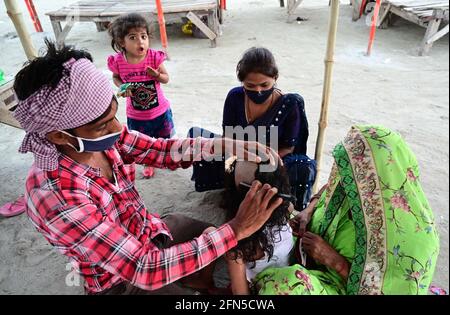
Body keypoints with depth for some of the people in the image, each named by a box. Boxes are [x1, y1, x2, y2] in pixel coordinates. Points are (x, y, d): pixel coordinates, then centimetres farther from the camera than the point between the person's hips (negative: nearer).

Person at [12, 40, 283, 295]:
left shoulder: (101, 138, -18)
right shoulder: (57, 198, -36)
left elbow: (165, 150, -12)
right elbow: (142, 269, -36)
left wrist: (231, 145, -26)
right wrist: (236, 229, -37)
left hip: (153, 230, 6)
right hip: (122, 280, -5)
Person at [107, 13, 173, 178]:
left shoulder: (154, 56, -19)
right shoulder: (118, 61, -17)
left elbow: (166, 79, -8)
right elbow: (116, 77, 3)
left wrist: (157, 75, -30)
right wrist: (122, 87, -17)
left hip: (160, 110, 0)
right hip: (136, 115, 1)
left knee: (165, 139, 23)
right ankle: (148, 163, 49)